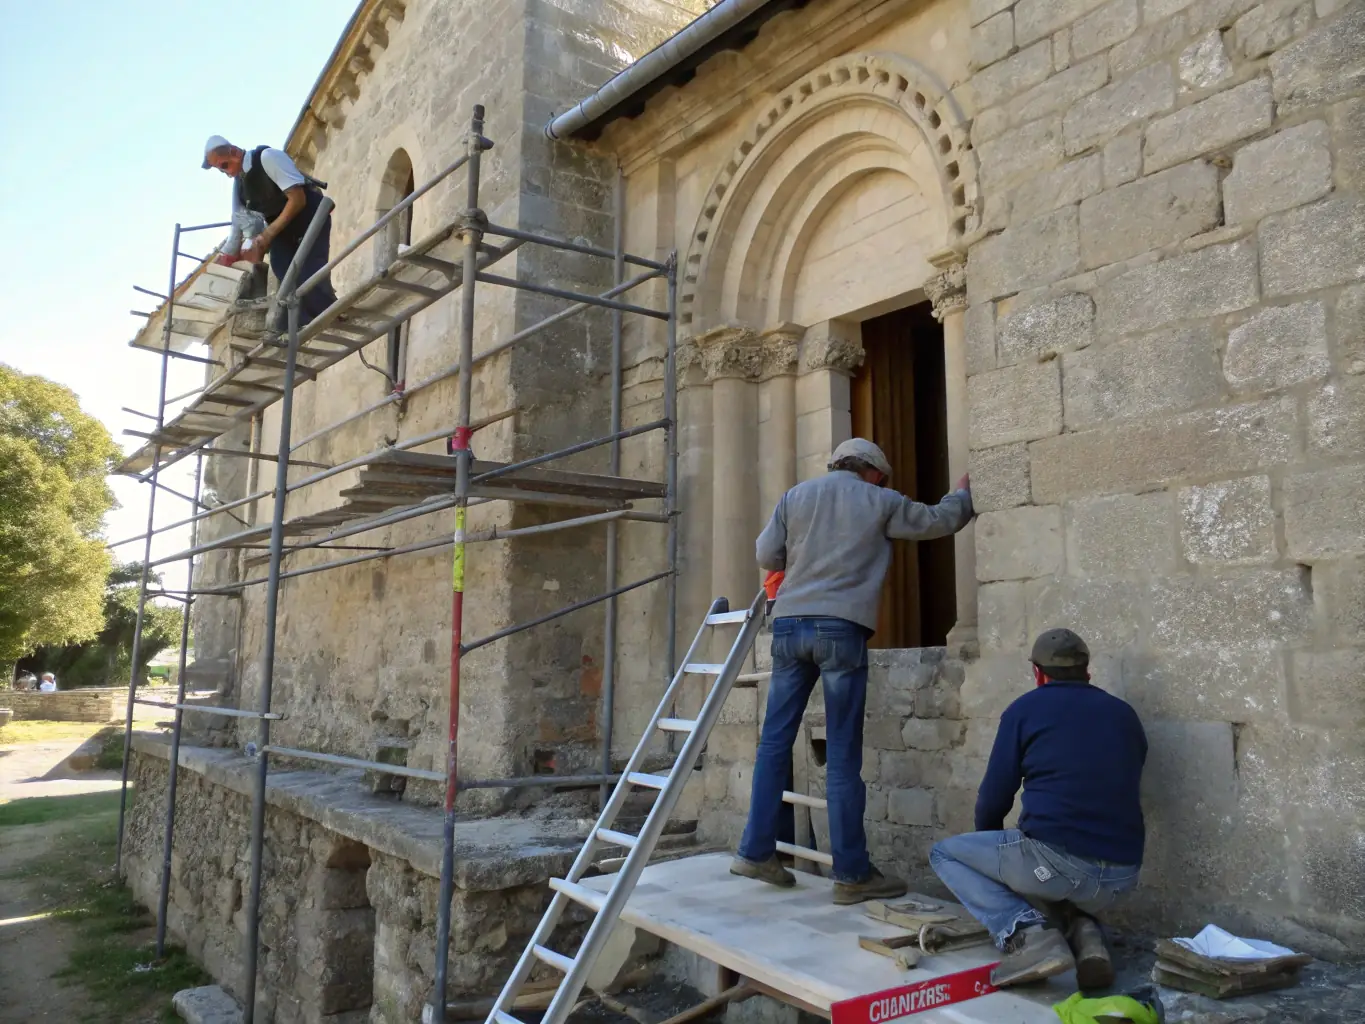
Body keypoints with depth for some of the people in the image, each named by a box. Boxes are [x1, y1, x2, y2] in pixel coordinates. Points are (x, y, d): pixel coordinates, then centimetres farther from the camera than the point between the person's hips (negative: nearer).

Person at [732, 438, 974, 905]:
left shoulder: (795, 496, 13)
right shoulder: (880, 502, 9)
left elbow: (766, 556, 10)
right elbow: (938, 520, 22)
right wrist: (964, 494, 42)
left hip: (790, 624, 3)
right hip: (842, 629, -3)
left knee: (775, 740, 10)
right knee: (842, 756, 0)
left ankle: (756, 851, 14)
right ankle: (851, 874, 6)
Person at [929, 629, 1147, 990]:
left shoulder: (1025, 709, 3)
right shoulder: (1125, 715, 17)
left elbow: (993, 798, 5)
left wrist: (990, 847, 26)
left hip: (1056, 859, -6)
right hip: (1121, 877, 6)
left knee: (945, 854, 13)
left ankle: (1027, 931, -7)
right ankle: (1083, 931, 5)